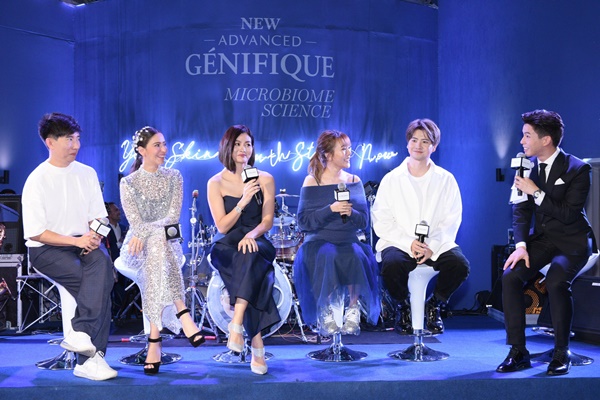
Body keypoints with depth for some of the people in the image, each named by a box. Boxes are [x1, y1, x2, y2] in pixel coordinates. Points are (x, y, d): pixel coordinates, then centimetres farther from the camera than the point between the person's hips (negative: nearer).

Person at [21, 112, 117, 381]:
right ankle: (92, 354, -24)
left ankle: (81, 333, -28)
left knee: (102, 261, -28)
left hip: (82, 243, 4)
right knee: (99, 282, -26)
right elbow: (35, 232, -11)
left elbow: (98, 216, 10)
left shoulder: (87, 173, 8)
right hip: (45, 249, -4)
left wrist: (94, 236, -12)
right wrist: (76, 241, -20)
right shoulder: (37, 180, -8)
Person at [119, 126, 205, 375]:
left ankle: (155, 338, -42)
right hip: (137, 248, -1)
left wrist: (146, 231, -17)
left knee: (156, 245, -37)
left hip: (167, 244, 2)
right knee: (158, 242, -38)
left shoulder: (174, 177, 9)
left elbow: (173, 217, -3)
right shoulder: (128, 183, 4)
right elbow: (136, 224, -7)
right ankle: (183, 316, -46)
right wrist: (159, 230, -24)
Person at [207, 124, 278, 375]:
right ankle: (257, 345, -29)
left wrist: (252, 234, -22)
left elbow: (267, 220, 0)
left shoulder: (265, 180, 7)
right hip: (225, 247, -1)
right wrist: (243, 201, -19)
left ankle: (236, 324, -42)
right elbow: (222, 226, -5)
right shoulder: (216, 183, 3)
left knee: (251, 256, -37)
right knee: (254, 272, -33)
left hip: (256, 243, 1)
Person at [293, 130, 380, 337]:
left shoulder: (354, 181, 11)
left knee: (357, 256, -31)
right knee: (327, 257, -35)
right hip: (319, 241, -2)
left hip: (348, 241, 3)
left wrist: (351, 213, -15)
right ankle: (326, 312, -17)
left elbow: (364, 222, 7)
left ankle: (353, 309, -14)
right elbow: (303, 222, -8)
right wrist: (330, 209, -21)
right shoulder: (312, 182, 0)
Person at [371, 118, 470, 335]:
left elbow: (451, 220, 0)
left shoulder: (446, 179, 8)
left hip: (437, 245, 1)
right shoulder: (391, 179, 5)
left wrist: (432, 246, -16)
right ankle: (403, 306, 1)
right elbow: (381, 221, -2)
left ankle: (434, 305, 4)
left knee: (459, 264, -27)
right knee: (392, 264, -33)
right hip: (399, 243, -1)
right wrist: (408, 243, -16)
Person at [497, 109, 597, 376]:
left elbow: (568, 215, -19)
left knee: (556, 281, -33)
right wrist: (521, 245, -13)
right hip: (542, 237, 5)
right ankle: (518, 352, -11)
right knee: (510, 276, -21)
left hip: (572, 240, -5)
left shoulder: (578, 169, -14)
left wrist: (536, 191, -24)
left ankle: (561, 353, -12)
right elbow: (521, 209, 1)